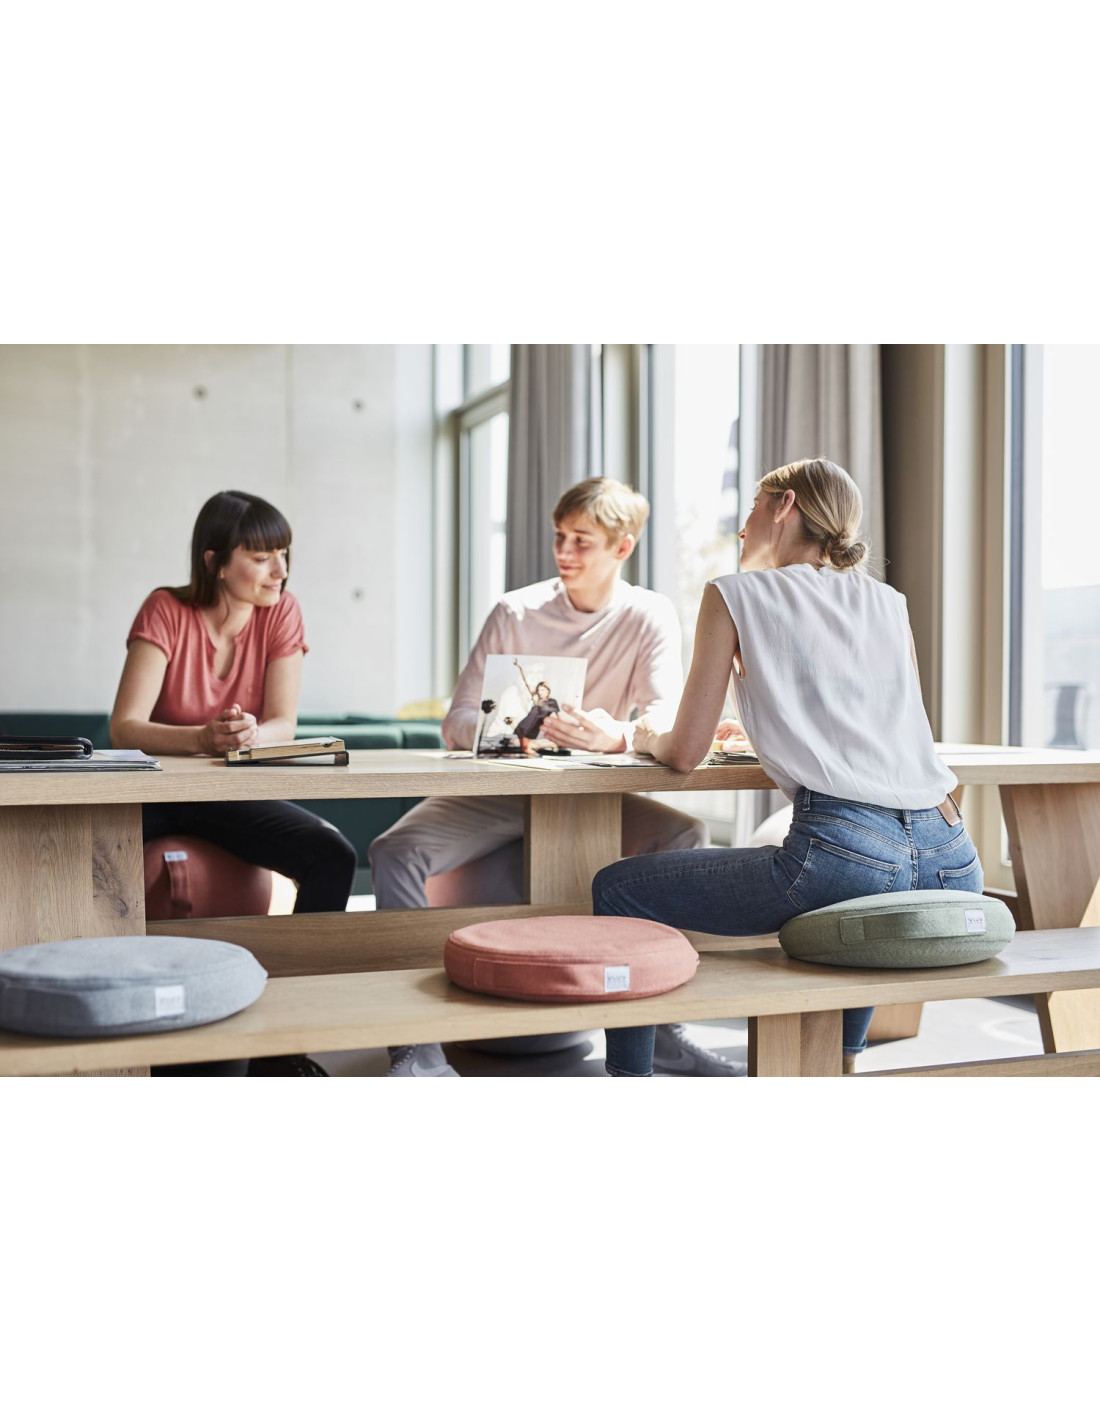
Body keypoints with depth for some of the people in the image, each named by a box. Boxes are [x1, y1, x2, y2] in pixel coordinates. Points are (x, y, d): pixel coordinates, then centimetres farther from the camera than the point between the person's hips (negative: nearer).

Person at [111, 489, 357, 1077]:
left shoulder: (281, 611, -4)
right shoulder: (166, 611, -11)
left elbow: (282, 724, -9)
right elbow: (124, 728, -18)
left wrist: (251, 734, -33)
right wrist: (204, 738, -37)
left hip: (236, 795, 2)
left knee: (333, 857, -25)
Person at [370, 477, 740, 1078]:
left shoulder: (649, 617, -1)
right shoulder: (514, 612, -1)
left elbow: (668, 720, -14)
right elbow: (457, 722, -3)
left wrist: (618, 736, -39)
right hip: (500, 791, 0)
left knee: (687, 837, -26)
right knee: (394, 852, -25)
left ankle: (659, 1028, -15)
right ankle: (419, 1047, -23)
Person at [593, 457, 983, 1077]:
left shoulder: (735, 594, 8)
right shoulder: (890, 601, 22)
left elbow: (686, 752, 7)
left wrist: (648, 739, 30)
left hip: (845, 859, -6)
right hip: (953, 866, 6)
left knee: (616, 890, 11)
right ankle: (840, 1069, 49)